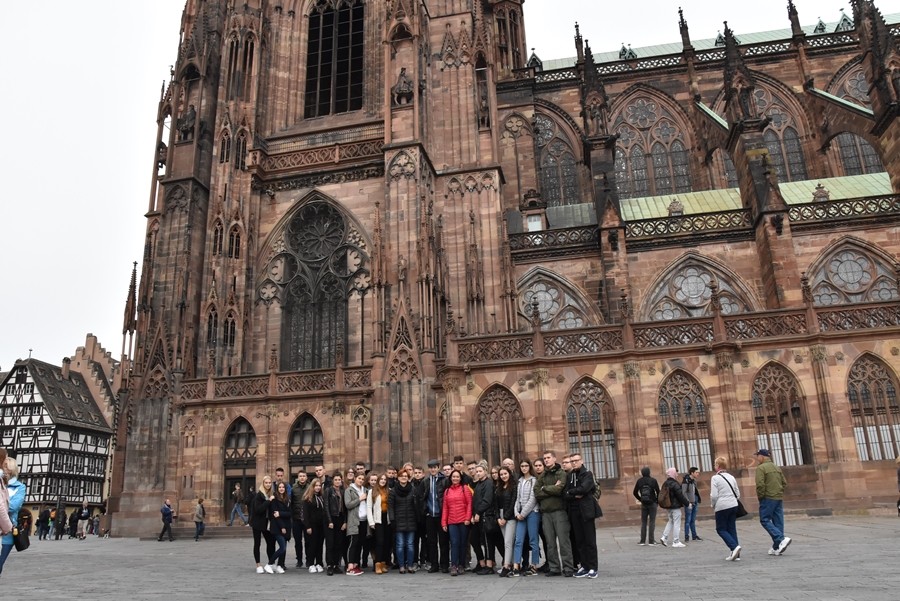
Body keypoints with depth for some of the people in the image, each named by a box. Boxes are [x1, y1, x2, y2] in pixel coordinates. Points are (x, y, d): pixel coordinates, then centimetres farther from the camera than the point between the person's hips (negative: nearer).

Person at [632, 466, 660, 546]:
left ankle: (642, 541, 7)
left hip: (644, 504, 2)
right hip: (652, 504, -2)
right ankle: (651, 541, 1)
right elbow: (658, 492, -12)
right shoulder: (653, 480, -9)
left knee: (643, 522, 9)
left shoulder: (639, 481, 0)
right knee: (652, 522, 2)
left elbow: (635, 492, 3)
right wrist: (657, 501, 3)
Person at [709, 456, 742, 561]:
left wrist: (713, 505, 4)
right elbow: (738, 493, 14)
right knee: (732, 529, 10)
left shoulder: (715, 478, -9)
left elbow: (714, 495, -12)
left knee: (721, 529, 4)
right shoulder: (731, 477, 11)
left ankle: (734, 546, -15)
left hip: (722, 507, -6)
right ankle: (736, 554, 8)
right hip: (733, 505, 6)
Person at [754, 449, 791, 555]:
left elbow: (760, 484, -18)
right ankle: (777, 548, 10)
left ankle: (781, 539, -17)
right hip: (779, 498, 8)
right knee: (778, 522, 8)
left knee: (765, 520, -2)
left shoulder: (761, 468, -10)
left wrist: (760, 496, -6)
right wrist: (780, 493, 16)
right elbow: (784, 483, 14)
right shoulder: (777, 467, 15)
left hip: (768, 498, -8)